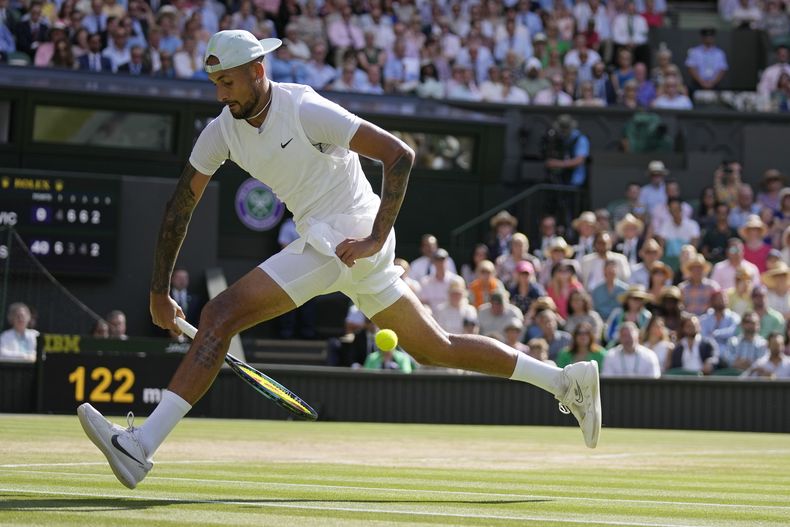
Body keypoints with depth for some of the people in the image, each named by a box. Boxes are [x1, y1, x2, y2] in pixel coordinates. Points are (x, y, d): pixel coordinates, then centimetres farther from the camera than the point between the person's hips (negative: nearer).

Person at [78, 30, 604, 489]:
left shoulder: (305, 110, -17)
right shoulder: (223, 130, 4)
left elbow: (399, 154, -19)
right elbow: (182, 204, 8)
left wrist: (377, 238, -23)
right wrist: (160, 290, 4)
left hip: (348, 239, -9)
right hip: (322, 242, 9)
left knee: (222, 313, -19)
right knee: (435, 349, 17)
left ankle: (141, 444, -23)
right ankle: (565, 380, 26)